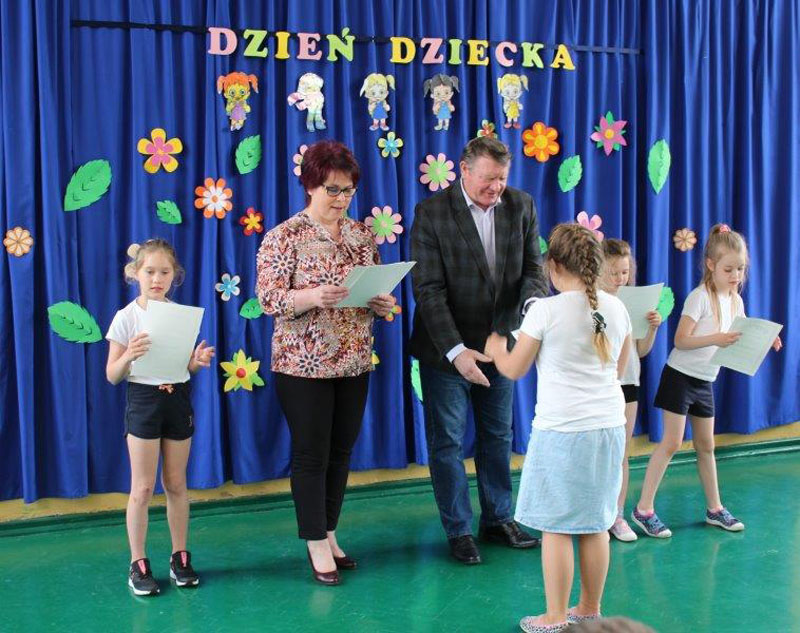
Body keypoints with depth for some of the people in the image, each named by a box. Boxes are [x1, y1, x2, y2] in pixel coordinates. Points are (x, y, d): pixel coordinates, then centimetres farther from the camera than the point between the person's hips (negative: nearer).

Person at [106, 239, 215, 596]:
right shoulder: (126, 317, -7)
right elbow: (112, 376, -6)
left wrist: (198, 360, -11)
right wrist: (129, 356, -26)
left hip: (178, 398, 3)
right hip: (143, 399, -3)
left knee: (176, 485, 10)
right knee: (143, 488, 0)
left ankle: (180, 558, 21)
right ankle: (138, 565, 11)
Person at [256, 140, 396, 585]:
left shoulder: (362, 235, 8)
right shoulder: (284, 237, -8)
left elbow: (378, 290, 14)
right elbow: (269, 298, -14)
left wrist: (383, 304, -9)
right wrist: (314, 297, -31)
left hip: (354, 364, 5)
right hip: (304, 365, -5)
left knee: (341, 452, 13)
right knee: (311, 455, 3)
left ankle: (329, 533, 29)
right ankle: (317, 546, 16)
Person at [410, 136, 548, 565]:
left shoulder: (521, 206, -2)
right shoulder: (431, 213, -14)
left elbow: (534, 267, -1)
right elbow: (429, 289, -18)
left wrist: (533, 302, -25)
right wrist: (455, 350, -27)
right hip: (445, 348, -4)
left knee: (498, 436, 17)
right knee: (447, 442, 7)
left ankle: (497, 519, 34)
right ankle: (458, 530, 23)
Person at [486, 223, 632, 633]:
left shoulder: (546, 310, -11)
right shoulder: (616, 308, 4)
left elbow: (514, 370, -1)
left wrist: (495, 348, 19)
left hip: (561, 430, -6)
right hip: (609, 427, 6)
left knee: (556, 527, 3)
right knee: (595, 524, 15)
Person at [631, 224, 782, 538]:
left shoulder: (735, 301, 7)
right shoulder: (699, 297, -16)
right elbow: (681, 341, -22)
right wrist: (716, 339, -33)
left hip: (705, 382, 7)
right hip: (680, 376, -7)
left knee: (705, 445, 14)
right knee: (671, 442, -9)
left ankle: (715, 509, 24)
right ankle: (644, 509, -4)